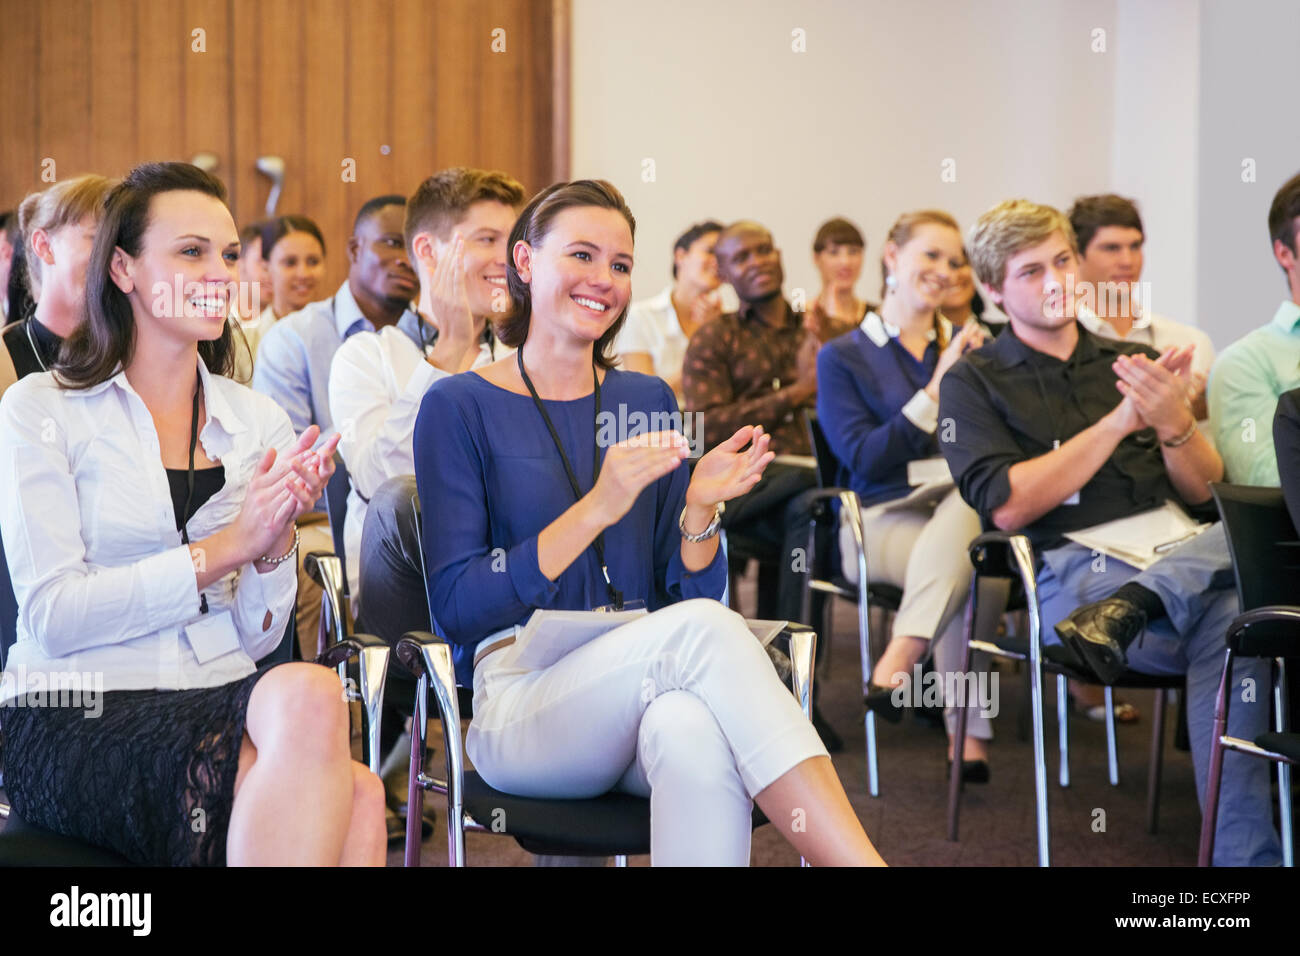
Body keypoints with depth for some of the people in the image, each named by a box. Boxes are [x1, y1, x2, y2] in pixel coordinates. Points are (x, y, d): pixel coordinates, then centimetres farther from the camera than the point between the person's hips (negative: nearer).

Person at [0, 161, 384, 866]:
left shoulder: (259, 422, 14)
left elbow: (256, 637, 12)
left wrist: (276, 541, -8)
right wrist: (225, 546, -12)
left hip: (222, 699, 4)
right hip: (76, 722, -3)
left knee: (354, 801, -33)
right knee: (313, 696, -32)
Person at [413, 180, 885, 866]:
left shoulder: (647, 401, 16)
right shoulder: (460, 407, 3)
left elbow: (689, 591, 14)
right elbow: (455, 606, -7)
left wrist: (699, 508, -8)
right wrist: (597, 508, -17)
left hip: (646, 695, 3)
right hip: (521, 700, -3)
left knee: (696, 731, -37)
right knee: (704, 629, -33)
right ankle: (859, 860, -37)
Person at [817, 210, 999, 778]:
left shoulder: (968, 349, 23)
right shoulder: (842, 357, 11)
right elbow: (863, 459, -5)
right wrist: (935, 391, -10)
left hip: (972, 506, 2)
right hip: (885, 517, -2)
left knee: (972, 501, -38)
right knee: (972, 564, -36)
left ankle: (899, 659, -44)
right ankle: (969, 733, -36)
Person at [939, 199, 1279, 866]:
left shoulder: (1132, 362, 24)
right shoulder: (974, 382, 12)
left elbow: (1204, 492, 16)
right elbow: (1007, 506, -5)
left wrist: (1176, 423, -7)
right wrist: (1121, 420, -8)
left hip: (1182, 549, 5)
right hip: (1073, 568, -4)